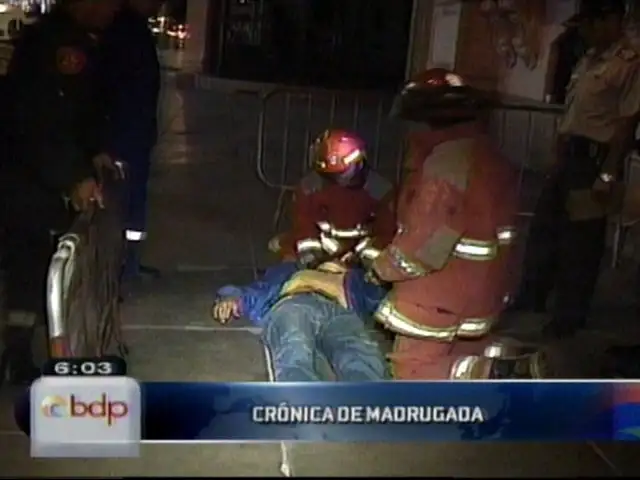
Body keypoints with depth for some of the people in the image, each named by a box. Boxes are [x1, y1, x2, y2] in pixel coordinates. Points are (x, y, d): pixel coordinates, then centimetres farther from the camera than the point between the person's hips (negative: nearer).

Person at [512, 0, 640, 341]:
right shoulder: (589, 60, 14)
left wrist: (607, 174, -19)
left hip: (594, 159, -9)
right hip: (569, 156, 9)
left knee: (580, 242, 2)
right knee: (544, 229, 17)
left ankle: (568, 317, 16)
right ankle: (531, 298, 33)